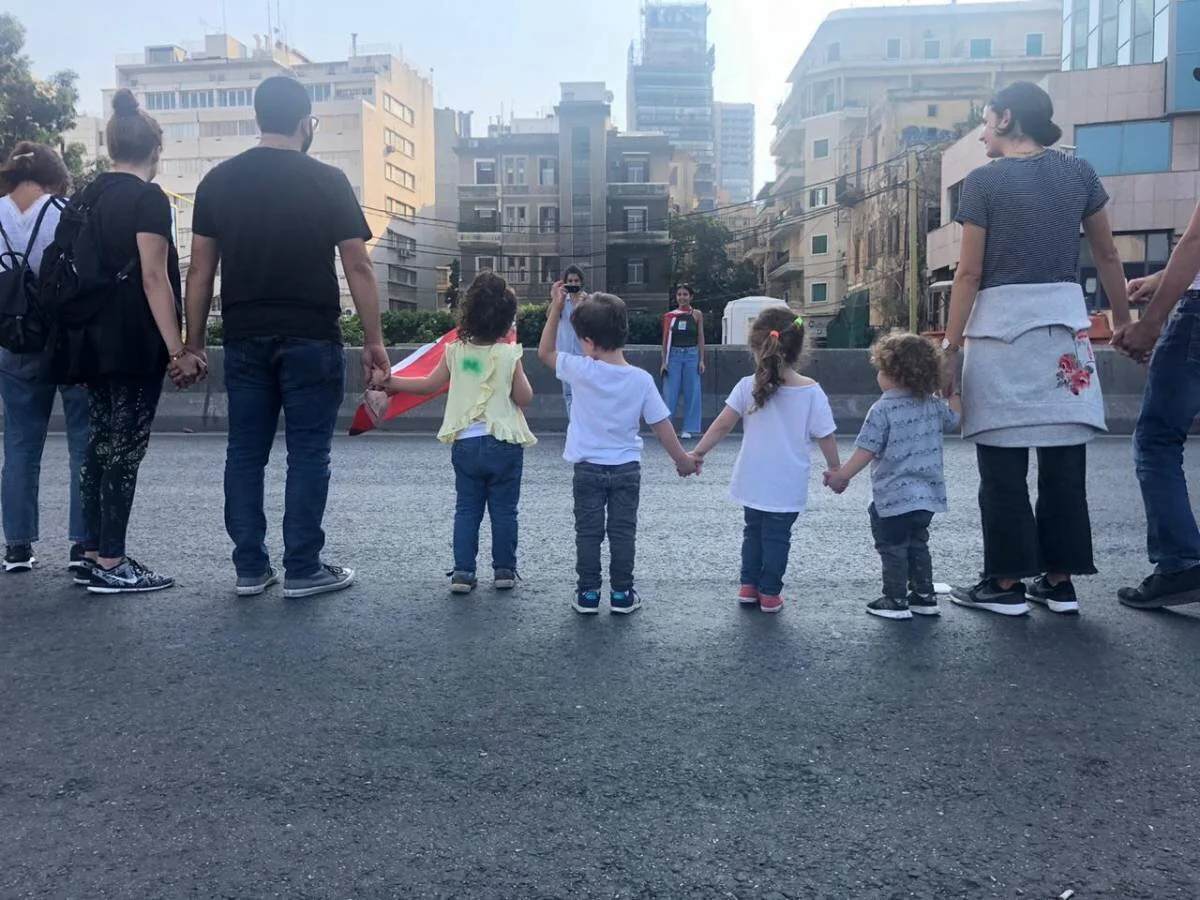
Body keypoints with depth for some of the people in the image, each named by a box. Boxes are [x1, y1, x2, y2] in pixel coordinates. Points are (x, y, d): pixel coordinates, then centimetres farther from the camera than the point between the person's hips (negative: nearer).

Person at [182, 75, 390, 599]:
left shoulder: (218, 181, 7)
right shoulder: (327, 182, -4)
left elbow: (200, 269, 7)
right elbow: (358, 267, -6)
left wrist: (193, 343, 12)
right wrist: (374, 341, -1)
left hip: (244, 339, 4)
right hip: (311, 339, -4)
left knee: (245, 453, 11)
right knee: (308, 454, 3)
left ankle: (250, 569, 16)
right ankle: (303, 571, 7)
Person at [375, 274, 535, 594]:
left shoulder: (456, 352, -1)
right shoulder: (509, 354, -9)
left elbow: (429, 384, 9)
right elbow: (525, 398, -5)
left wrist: (392, 383, 22)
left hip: (465, 444, 2)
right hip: (504, 444, -2)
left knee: (466, 509, 10)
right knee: (504, 510, 9)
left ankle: (463, 571, 7)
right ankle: (504, 569, 14)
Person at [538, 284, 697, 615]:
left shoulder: (581, 370, -16)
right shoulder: (641, 379, -11)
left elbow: (545, 352, 0)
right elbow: (661, 424, -6)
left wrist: (556, 307, 0)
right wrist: (682, 459, 7)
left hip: (588, 469, -1)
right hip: (627, 468, 1)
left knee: (588, 532, 9)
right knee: (623, 532, 10)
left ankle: (588, 594, 15)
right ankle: (621, 594, 16)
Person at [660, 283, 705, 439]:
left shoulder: (697, 315, 4)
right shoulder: (670, 315, 4)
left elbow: (701, 338, 5)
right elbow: (665, 339, 5)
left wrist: (701, 360, -1)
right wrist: (664, 361, 0)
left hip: (691, 355, 0)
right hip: (674, 355, 0)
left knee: (691, 392, 3)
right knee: (670, 392, 0)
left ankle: (688, 429, 11)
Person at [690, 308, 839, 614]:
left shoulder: (748, 387, -9)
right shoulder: (812, 392, -12)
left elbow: (722, 425, -9)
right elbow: (826, 437, -7)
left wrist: (697, 453, 0)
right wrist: (835, 471, 7)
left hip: (753, 482, 2)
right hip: (787, 486, -2)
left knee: (753, 531, 19)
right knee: (777, 536, 10)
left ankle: (749, 586, 24)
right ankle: (769, 593, 15)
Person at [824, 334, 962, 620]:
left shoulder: (882, 410, -16)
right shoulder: (934, 405, 3)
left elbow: (866, 450, -19)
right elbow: (955, 417, 22)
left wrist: (841, 475, -11)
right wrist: (953, 392, 36)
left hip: (894, 497, -7)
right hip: (928, 494, 7)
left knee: (892, 548, 5)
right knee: (918, 545, 20)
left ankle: (896, 601, 10)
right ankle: (924, 596, 25)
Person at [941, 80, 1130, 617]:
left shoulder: (984, 181, -3)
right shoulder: (1079, 174, 10)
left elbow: (969, 272, -6)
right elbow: (1107, 256, 15)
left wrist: (951, 346, -2)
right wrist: (1122, 319, 25)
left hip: (1001, 321, -4)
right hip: (1064, 317, 4)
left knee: (1003, 462, 2)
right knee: (1064, 456, 8)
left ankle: (1006, 583, 6)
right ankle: (1059, 580, 14)